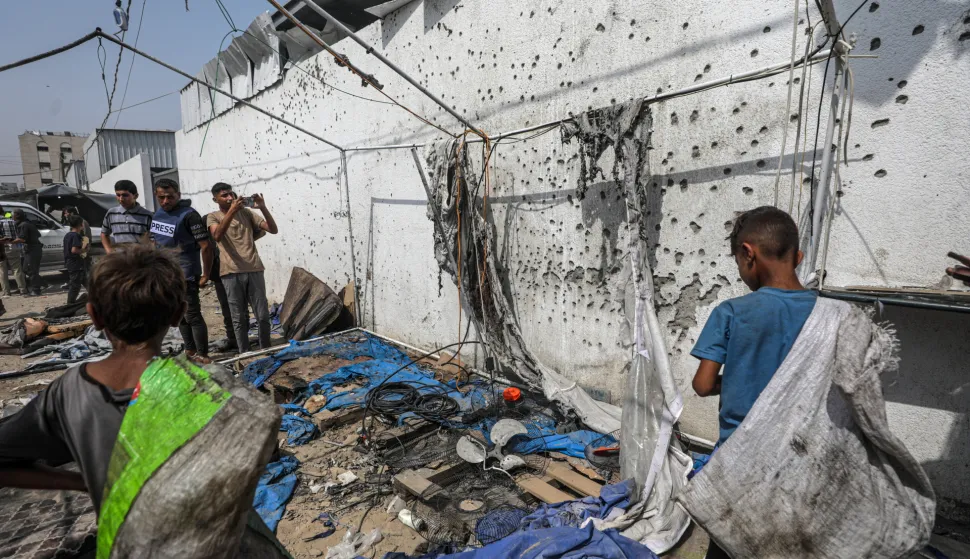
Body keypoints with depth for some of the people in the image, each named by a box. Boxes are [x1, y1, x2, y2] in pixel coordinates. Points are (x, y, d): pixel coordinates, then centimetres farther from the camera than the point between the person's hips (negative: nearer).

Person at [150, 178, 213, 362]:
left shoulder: (188, 215, -16)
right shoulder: (158, 214, 8)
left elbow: (205, 246, -19)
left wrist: (205, 275, -16)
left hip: (184, 275, -8)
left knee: (192, 315, -6)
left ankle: (203, 355, 0)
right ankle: (190, 351, 27)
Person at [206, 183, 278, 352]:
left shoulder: (246, 213, 10)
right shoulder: (213, 217, 4)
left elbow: (274, 230, 2)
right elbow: (217, 236, -18)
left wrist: (263, 208, -12)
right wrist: (232, 211, -25)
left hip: (254, 270, 2)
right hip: (231, 273, -1)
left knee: (263, 315, 4)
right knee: (239, 318, 5)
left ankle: (266, 350, 19)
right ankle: (244, 354, 16)